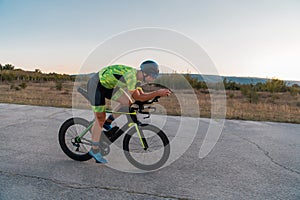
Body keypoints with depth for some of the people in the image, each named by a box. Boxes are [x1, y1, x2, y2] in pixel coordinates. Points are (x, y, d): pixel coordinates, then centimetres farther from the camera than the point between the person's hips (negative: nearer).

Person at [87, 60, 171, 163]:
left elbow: (141, 95, 4)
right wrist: (158, 93, -30)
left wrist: (158, 93, -8)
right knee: (100, 119, -5)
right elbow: (137, 97, -29)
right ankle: (94, 150, 9)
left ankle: (107, 123, 11)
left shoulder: (137, 76, -2)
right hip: (96, 85, -8)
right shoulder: (131, 75, -30)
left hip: (107, 85, 8)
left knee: (128, 103, -5)